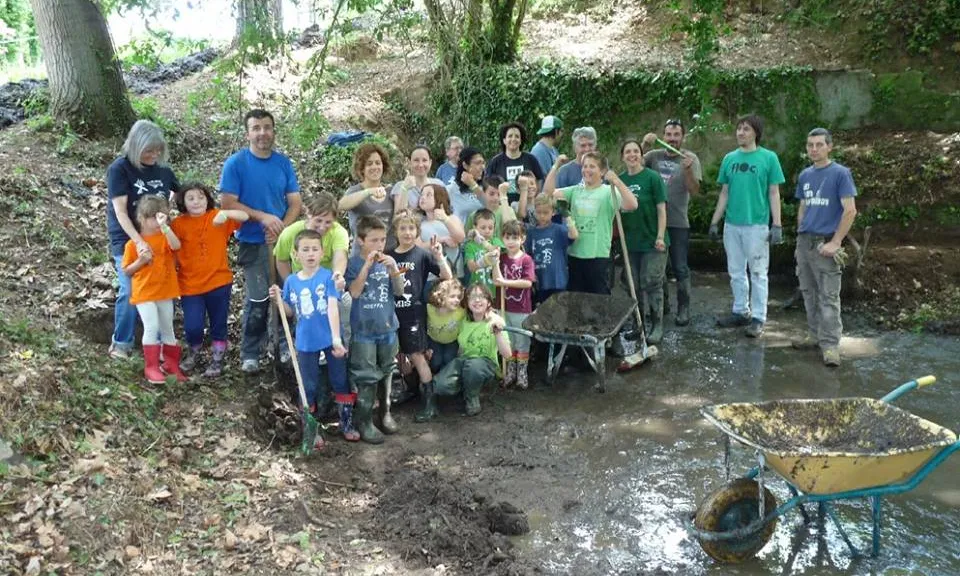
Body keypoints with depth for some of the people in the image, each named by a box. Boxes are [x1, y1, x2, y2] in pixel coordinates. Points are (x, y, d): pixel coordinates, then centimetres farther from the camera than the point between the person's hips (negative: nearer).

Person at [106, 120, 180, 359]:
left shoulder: (163, 169, 3)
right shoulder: (119, 169, -10)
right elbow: (120, 211, -17)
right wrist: (139, 242, -28)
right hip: (128, 240, -4)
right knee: (130, 291, -7)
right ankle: (121, 343, 12)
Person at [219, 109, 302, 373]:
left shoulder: (284, 163, 4)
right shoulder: (235, 163, -6)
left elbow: (295, 203, 3)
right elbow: (227, 203, -11)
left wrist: (282, 228, -13)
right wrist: (263, 217, -19)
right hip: (253, 243, -3)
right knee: (258, 301, -3)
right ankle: (249, 355, 12)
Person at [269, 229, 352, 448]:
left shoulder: (328, 277, -11)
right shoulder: (291, 281, 0)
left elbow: (333, 308, -19)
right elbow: (290, 312, 10)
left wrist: (336, 338, -27)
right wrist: (278, 300, -10)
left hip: (331, 339, -2)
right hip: (306, 342, 2)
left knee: (341, 382, 10)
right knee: (308, 388, 11)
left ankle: (347, 424, 26)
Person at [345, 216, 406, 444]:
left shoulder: (386, 261, 1)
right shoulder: (354, 263, -9)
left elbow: (399, 291, -3)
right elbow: (355, 292, -20)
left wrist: (394, 269, -19)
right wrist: (367, 265, -27)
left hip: (387, 327, 4)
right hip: (363, 330, -4)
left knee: (386, 373, 16)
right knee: (366, 378, -3)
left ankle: (385, 412, 32)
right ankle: (364, 421, 8)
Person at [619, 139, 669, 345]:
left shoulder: (652, 177, -8)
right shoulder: (620, 180, 4)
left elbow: (661, 209, -9)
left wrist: (660, 237, -15)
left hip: (652, 241, -4)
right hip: (630, 242, 5)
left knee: (652, 283, -1)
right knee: (635, 285, 11)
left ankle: (657, 326, 10)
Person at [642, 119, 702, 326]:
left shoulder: (690, 158, -4)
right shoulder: (654, 155, 3)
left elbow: (694, 190, -12)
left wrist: (688, 170, -28)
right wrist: (644, 146, -20)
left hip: (678, 223, -3)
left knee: (680, 268, 1)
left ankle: (683, 308, 12)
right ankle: (661, 302, 31)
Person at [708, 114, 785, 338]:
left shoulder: (769, 158, -3)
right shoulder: (729, 158, 8)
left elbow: (774, 193, -3)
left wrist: (777, 225, -9)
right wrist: (715, 221, 10)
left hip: (757, 225, -4)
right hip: (732, 224, 5)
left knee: (758, 273, 1)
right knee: (736, 272, 12)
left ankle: (758, 318, 8)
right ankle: (741, 312, 25)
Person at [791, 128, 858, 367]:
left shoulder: (840, 173, -6)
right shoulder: (805, 175, 11)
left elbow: (850, 210, -11)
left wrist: (835, 242, -15)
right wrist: (800, 234, 13)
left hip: (825, 243, -6)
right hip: (804, 242, 6)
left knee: (828, 297, -5)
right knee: (808, 292, 13)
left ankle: (830, 344, -1)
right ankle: (815, 335, 24)